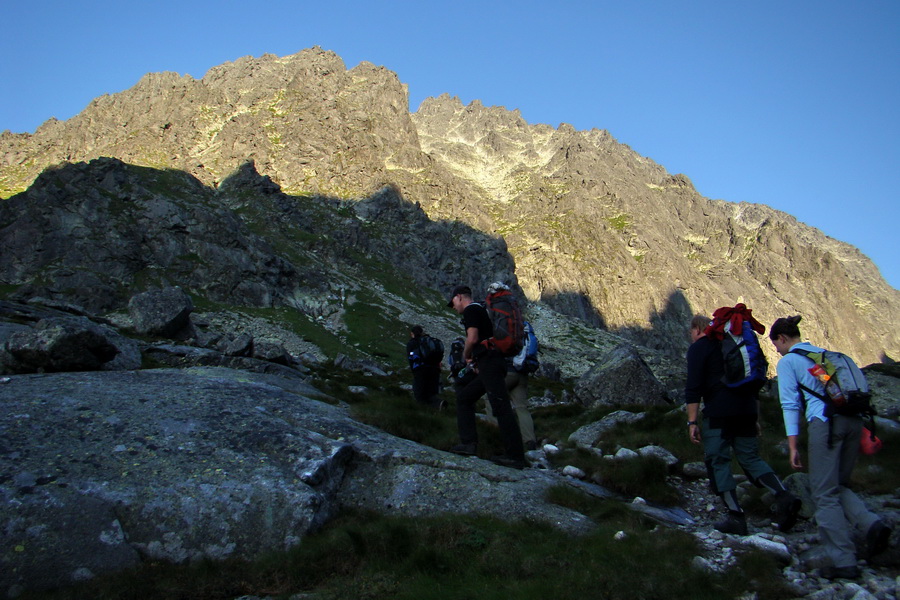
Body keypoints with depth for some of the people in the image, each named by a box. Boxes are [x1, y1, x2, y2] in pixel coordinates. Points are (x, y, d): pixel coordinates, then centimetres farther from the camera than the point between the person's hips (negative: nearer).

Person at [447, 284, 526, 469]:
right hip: (491, 364, 11)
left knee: (501, 407, -12)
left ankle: (515, 456, -13)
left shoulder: (471, 310, -4)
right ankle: (469, 443, 10)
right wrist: (475, 362, 21)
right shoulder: (480, 310, 27)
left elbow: (473, 338, -16)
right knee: (464, 397, 16)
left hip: (489, 364, -11)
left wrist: (466, 356, 2)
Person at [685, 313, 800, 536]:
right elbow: (754, 382, 24)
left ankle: (736, 516, 0)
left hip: (718, 414, -7)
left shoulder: (698, 348, 1)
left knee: (718, 462, 2)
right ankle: (784, 496, -8)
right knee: (750, 458, 13)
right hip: (747, 411, 7)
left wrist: (692, 421, -8)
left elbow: (694, 387, -10)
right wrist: (756, 419, 27)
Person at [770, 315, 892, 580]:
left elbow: (790, 404, -4)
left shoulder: (788, 362, 3)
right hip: (853, 420, 7)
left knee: (825, 494, 1)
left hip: (825, 422, -7)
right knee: (838, 485, 19)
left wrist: (793, 446, -4)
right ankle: (871, 523, -6)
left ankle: (844, 562, 0)